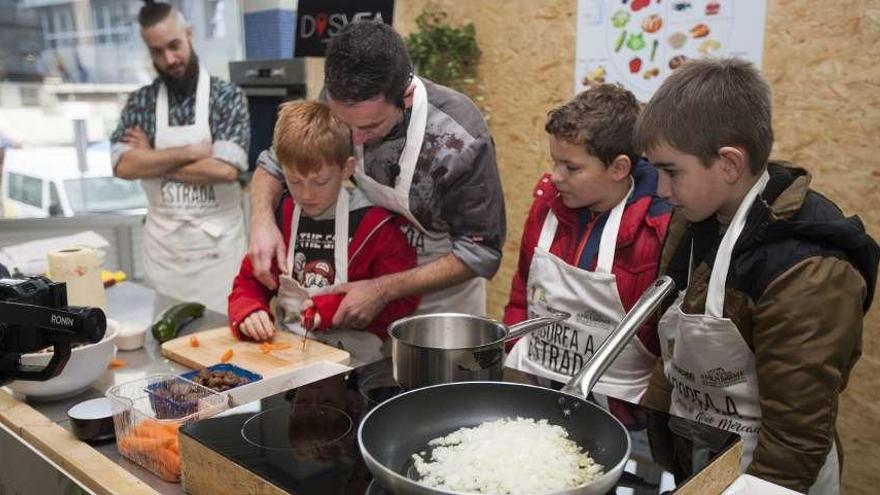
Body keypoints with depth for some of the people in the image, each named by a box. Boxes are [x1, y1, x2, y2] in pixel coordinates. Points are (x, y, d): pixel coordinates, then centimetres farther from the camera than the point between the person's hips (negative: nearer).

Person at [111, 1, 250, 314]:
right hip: (162, 244, 3)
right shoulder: (139, 102, 4)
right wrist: (194, 151, -16)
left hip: (218, 245, -3)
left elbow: (225, 169, -19)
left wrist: (152, 161, -10)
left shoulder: (228, 97, -6)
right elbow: (123, 166, -9)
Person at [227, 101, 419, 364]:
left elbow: (402, 301, -7)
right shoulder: (281, 216, 8)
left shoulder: (375, 224, -6)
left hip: (353, 356, -4)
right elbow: (248, 282, 16)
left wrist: (332, 308, -15)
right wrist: (249, 313, -7)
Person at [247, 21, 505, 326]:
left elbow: (481, 252, -24)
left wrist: (383, 290, -28)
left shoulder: (462, 141, -33)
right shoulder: (339, 106, -19)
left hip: (441, 298, -3)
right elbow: (276, 161, -4)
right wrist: (262, 219, -24)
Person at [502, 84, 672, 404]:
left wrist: (644, 412, -9)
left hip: (611, 403, -3)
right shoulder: (547, 204, 3)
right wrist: (509, 358, 8)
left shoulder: (660, 231, -14)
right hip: (528, 385, 4)